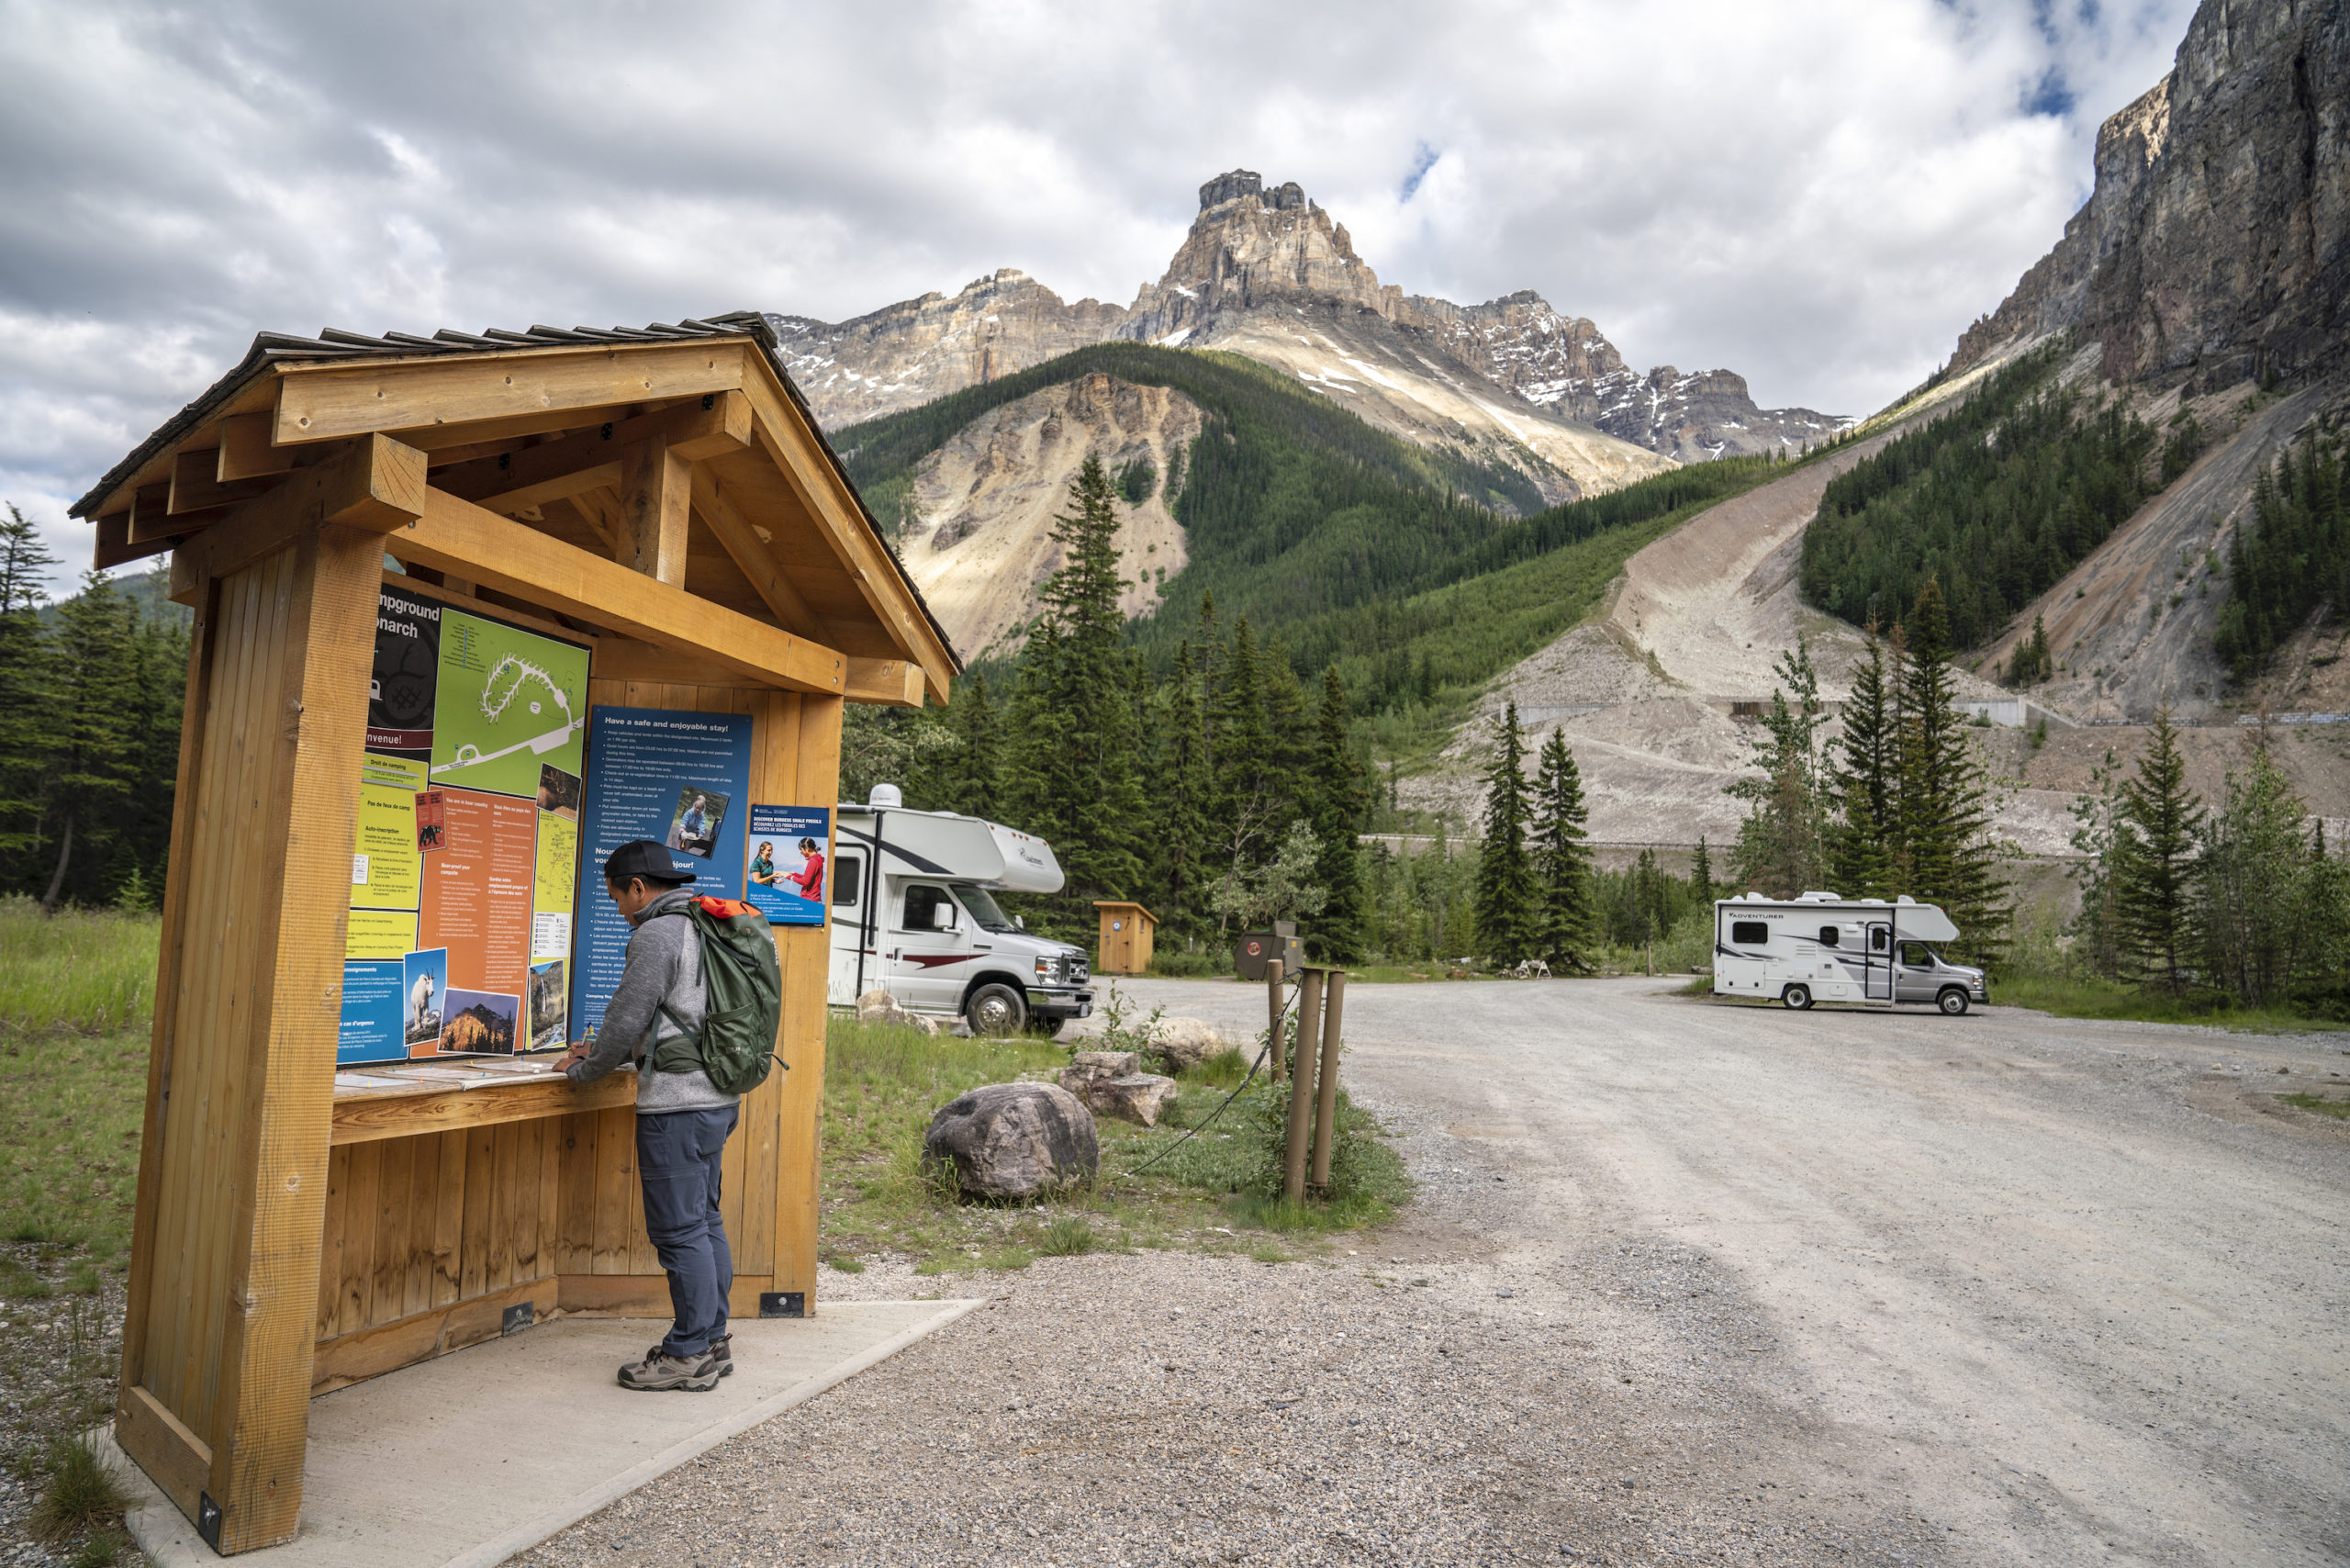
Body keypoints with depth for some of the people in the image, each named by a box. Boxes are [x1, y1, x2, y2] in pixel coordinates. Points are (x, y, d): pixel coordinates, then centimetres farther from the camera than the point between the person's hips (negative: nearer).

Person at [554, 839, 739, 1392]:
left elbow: (627, 1017, -14)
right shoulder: (702, 928, 16)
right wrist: (600, 1048, 24)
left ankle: (689, 1355, 4)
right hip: (717, 1097, 10)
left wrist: (584, 1069, 4)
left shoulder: (656, 935, -13)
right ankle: (712, 1341, 23)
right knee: (705, 1222, 15)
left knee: (679, 1231, -2)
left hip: (677, 1103, -10)